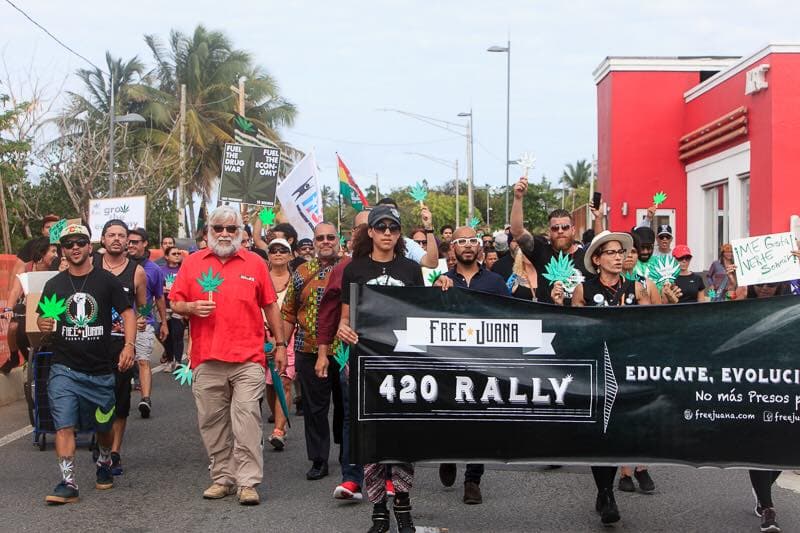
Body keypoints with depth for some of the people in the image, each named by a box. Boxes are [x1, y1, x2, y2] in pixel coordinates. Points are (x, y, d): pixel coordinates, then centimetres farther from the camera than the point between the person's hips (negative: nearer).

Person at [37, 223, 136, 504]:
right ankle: (68, 483, -8)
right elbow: (42, 320, 13)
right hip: (64, 368, 0)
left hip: (101, 370, 0)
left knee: (104, 425, 13)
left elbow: (127, 313, 2)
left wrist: (128, 346, -12)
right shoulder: (54, 285, 8)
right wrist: (43, 323, -12)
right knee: (64, 425, -10)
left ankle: (104, 464, 40)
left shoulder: (107, 281, 1)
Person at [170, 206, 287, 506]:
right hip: (206, 360, 2)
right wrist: (191, 307, -11)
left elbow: (270, 306, 12)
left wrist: (280, 344, 11)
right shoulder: (192, 263, 9)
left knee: (247, 419, -7)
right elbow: (175, 304, 11)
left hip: (248, 359, -2)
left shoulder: (255, 263, 7)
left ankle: (248, 482, -3)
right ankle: (222, 478, 18)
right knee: (212, 422, 6)